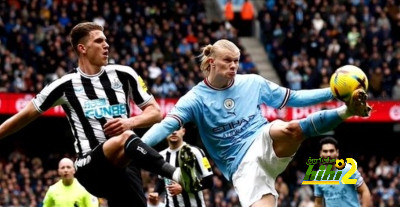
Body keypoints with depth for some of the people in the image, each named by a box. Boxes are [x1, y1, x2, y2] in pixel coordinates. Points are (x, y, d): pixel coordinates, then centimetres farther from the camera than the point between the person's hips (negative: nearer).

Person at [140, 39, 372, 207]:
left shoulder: (253, 83, 8)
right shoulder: (196, 98, -1)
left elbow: (294, 97, 13)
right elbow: (166, 125, -12)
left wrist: (333, 92, 3)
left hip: (267, 144, 0)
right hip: (242, 165, 0)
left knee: (290, 130, -35)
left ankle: (346, 111, -35)